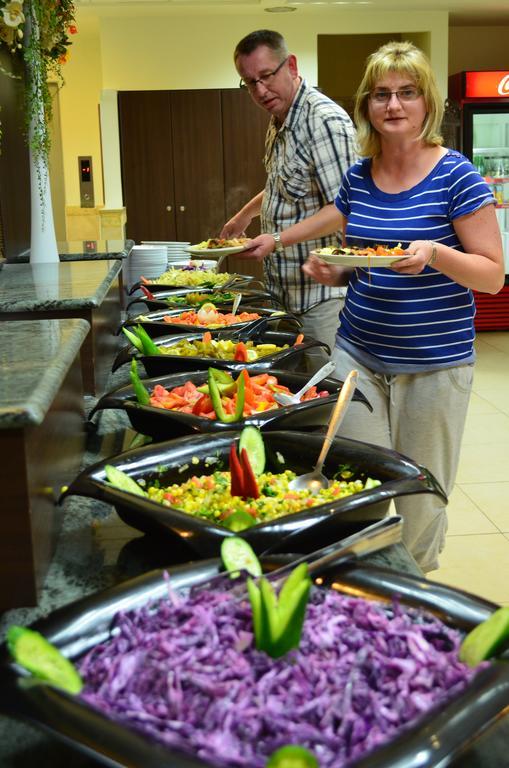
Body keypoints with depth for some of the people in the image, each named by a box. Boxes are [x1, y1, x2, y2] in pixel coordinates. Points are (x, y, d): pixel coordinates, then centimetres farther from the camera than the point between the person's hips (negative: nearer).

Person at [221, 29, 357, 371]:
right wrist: (246, 213, 31)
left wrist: (277, 240, -29)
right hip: (286, 291, 9)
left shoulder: (325, 121, -18)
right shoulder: (280, 122, 12)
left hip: (322, 296, -9)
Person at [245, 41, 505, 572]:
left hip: (433, 363, -4)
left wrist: (434, 253, -25)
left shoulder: (456, 177, -8)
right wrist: (333, 271, -4)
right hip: (358, 352, 4)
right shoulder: (358, 176, 6)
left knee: (419, 495, 7)